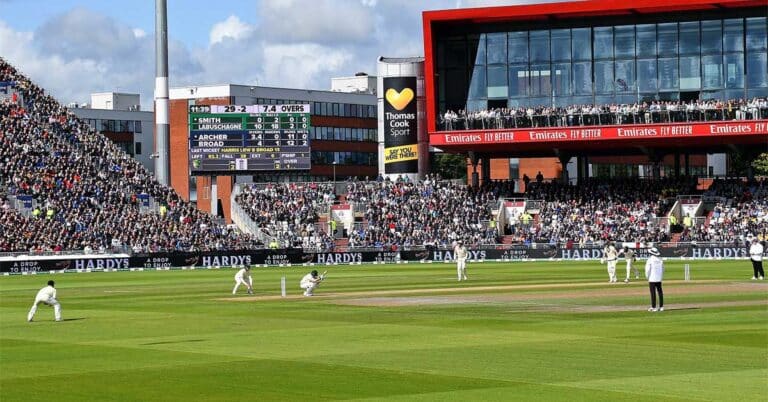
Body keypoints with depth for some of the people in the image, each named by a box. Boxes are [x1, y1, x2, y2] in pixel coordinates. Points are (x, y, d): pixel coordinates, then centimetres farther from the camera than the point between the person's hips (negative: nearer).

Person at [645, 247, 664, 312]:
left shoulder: (650, 259, -11)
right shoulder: (660, 260, 5)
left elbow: (648, 269, -12)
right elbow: (663, 269, 10)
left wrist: (647, 277, 2)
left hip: (652, 279, -5)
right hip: (659, 279, 5)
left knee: (653, 293, -3)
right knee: (660, 292, 9)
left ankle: (653, 307, -5)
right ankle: (661, 307, 11)